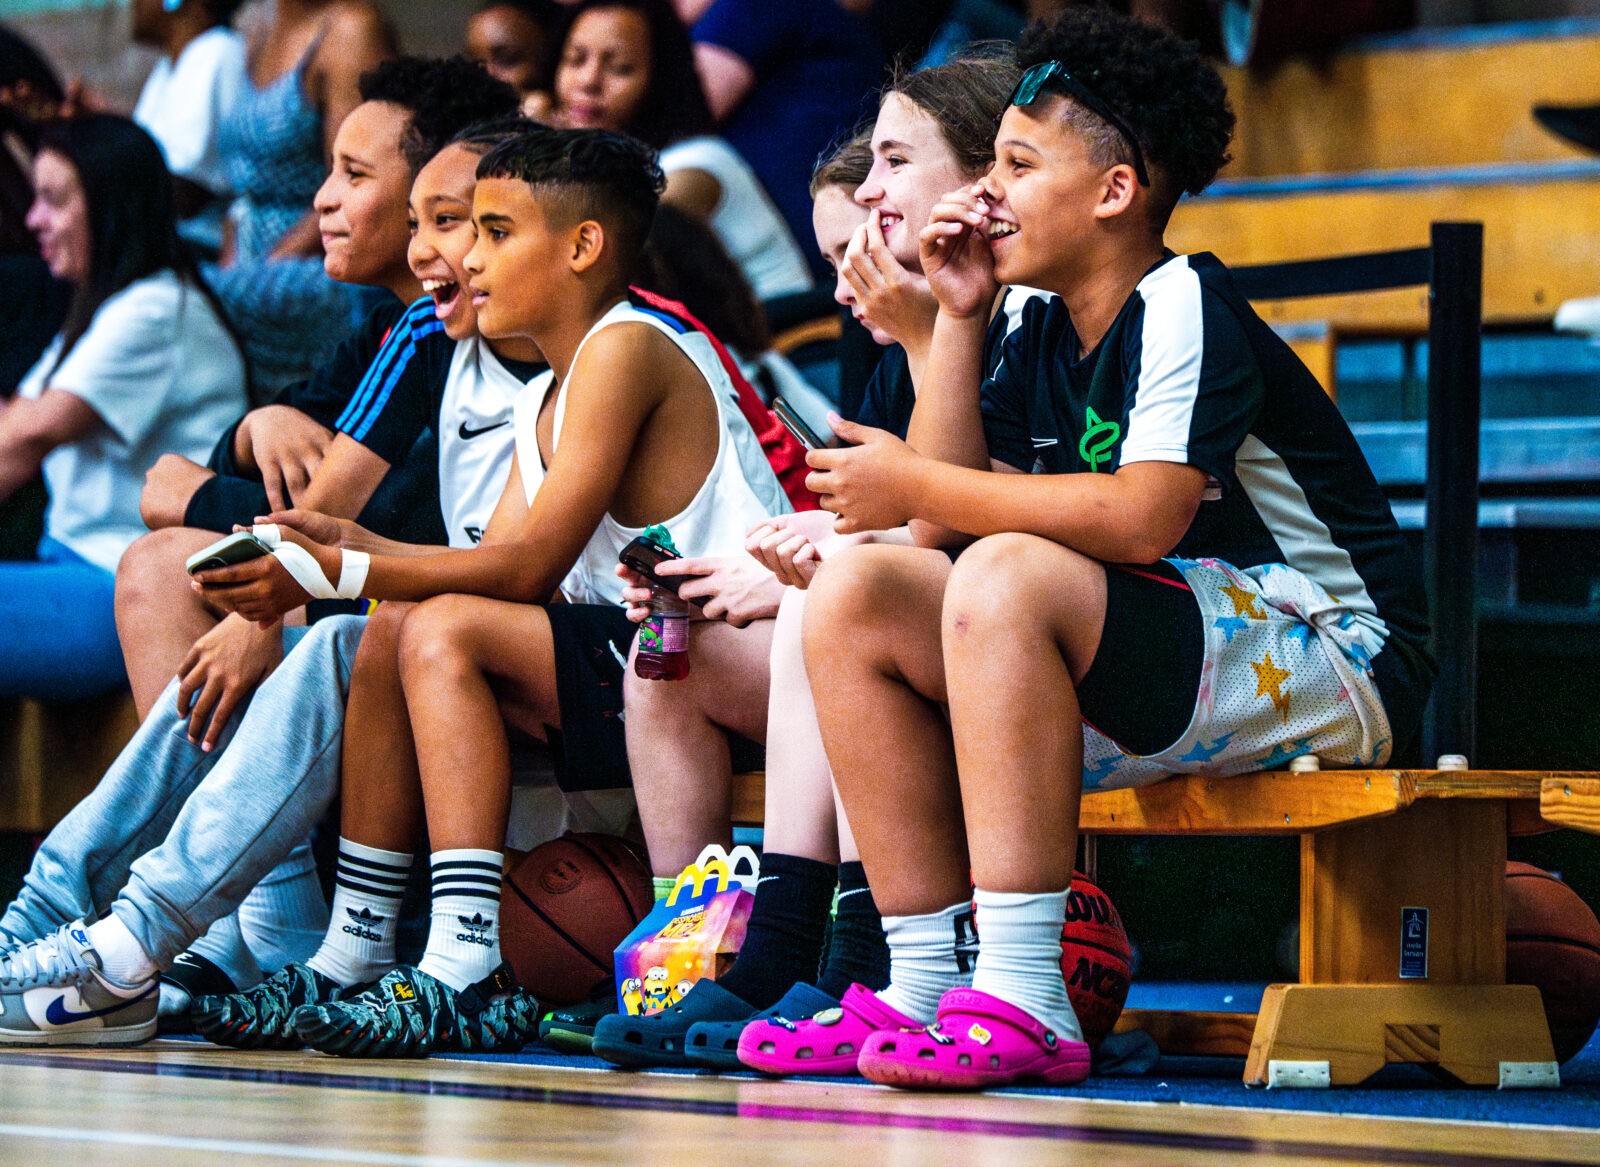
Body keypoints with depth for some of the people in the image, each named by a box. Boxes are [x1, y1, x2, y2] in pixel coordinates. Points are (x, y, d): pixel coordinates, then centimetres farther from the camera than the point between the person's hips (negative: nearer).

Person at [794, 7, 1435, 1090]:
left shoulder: (1184, 306, -13)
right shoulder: (1044, 338, 12)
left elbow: (1144, 516, -27)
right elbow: (945, 519, 5)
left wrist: (917, 485, -20)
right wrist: (957, 315, 4)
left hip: (1334, 665, -9)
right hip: (1143, 695, 9)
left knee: (1008, 576, -31)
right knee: (856, 593, -3)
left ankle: (1024, 1000, -35)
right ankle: (927, 983, -7)